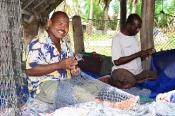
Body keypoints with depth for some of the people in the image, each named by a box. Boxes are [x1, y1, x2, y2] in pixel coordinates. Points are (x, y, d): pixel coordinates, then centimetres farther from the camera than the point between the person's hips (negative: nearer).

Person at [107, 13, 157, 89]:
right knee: (127, 84, -38)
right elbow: (117, 61, -17)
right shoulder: (117, 38, -9)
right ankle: (111, 81, -7)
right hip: (121, 70, -6)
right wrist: (138, 54, -18)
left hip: (138, 71, 6)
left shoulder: (135, 37, 15)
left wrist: (146, 53, -3)